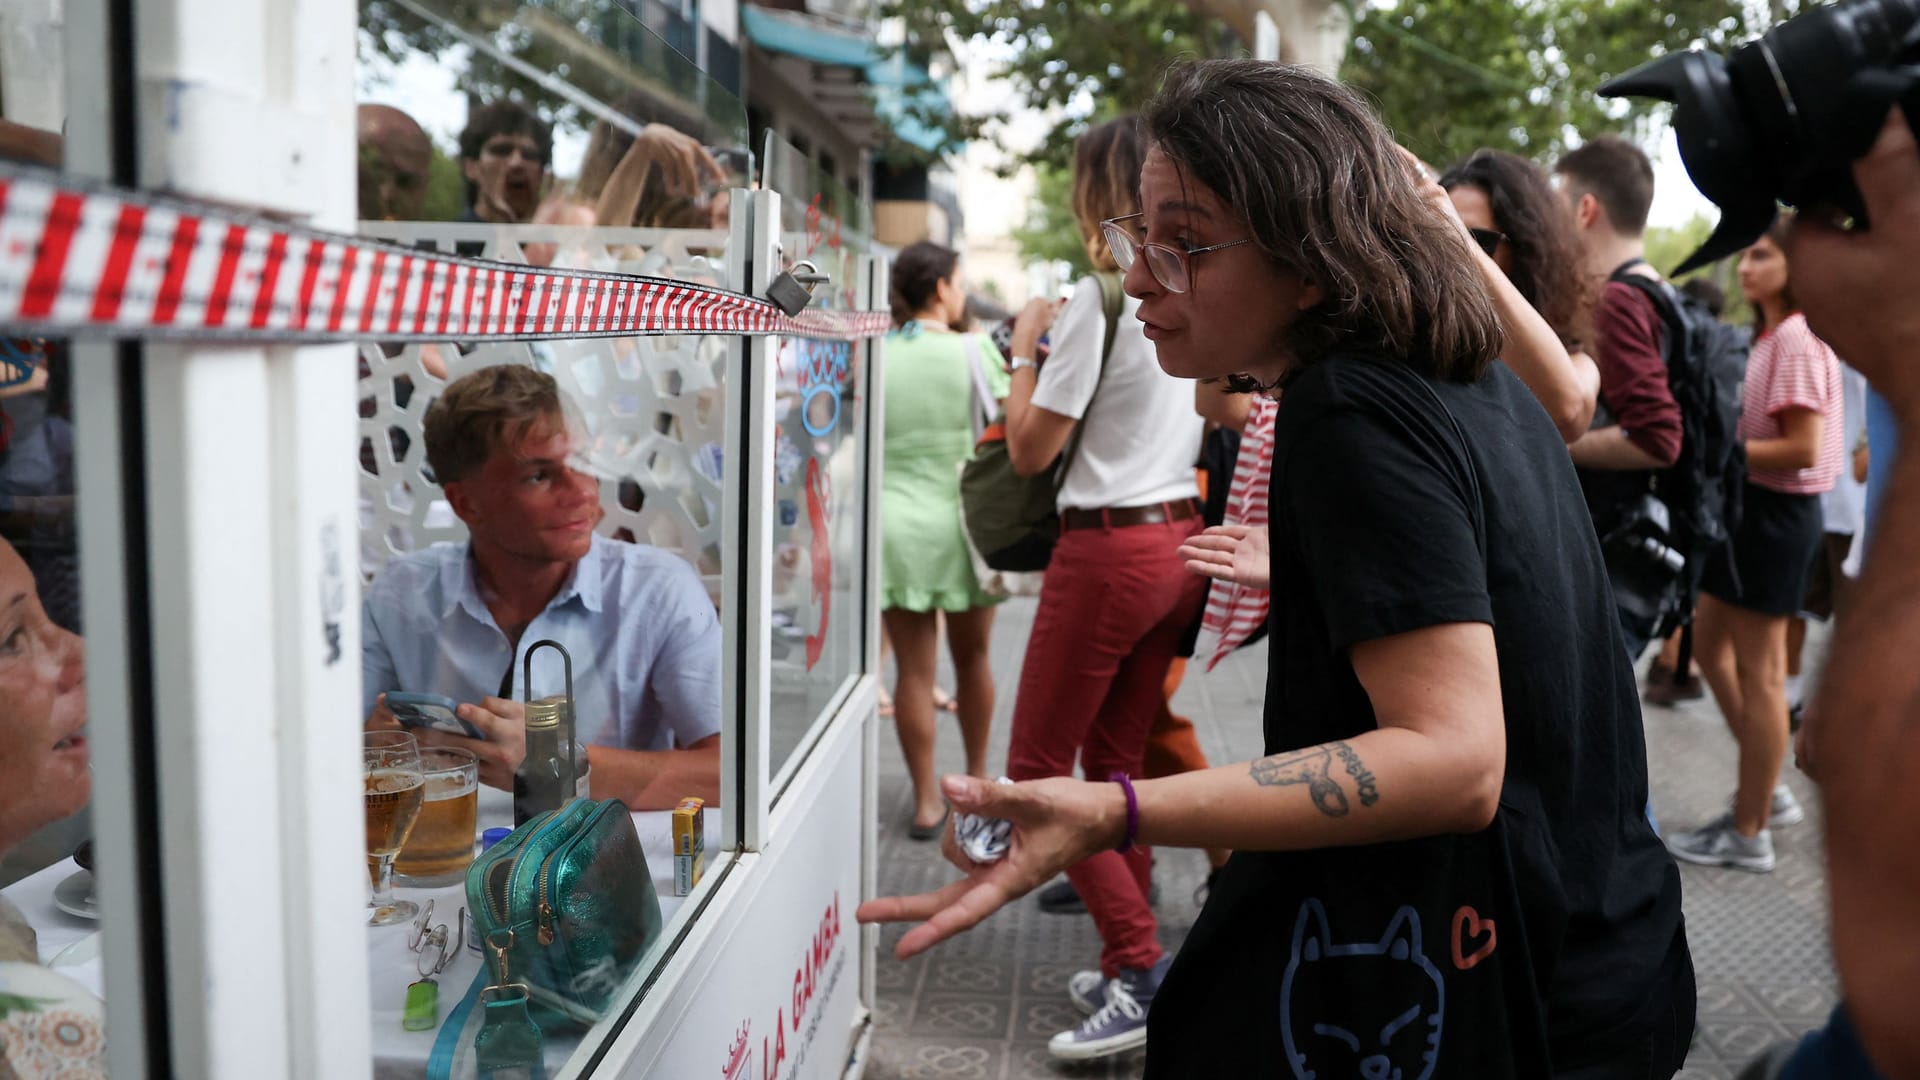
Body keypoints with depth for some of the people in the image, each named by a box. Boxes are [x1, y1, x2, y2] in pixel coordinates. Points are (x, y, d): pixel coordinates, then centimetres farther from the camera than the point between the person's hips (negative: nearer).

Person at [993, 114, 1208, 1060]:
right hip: (1180, 540, 8)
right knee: (1115, 759, 18)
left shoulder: (1099, 299, -15)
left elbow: (1029, 450, -12)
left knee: (1037, 766, 3)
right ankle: (1132, 967, 25)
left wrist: (1025, 349, 2)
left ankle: (1139, 969, 0)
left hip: (1107, 551, -8)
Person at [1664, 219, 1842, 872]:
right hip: (1751, 504, 10)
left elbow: (1802, 449, -22)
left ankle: (1748, 833, 10)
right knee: (1710, 643, 17)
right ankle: (1767, 791, 28)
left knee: (1758, 672, -2)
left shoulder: (1797, 338, -16)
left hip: (1775, 510, -10)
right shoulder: (1769, 335, 13)